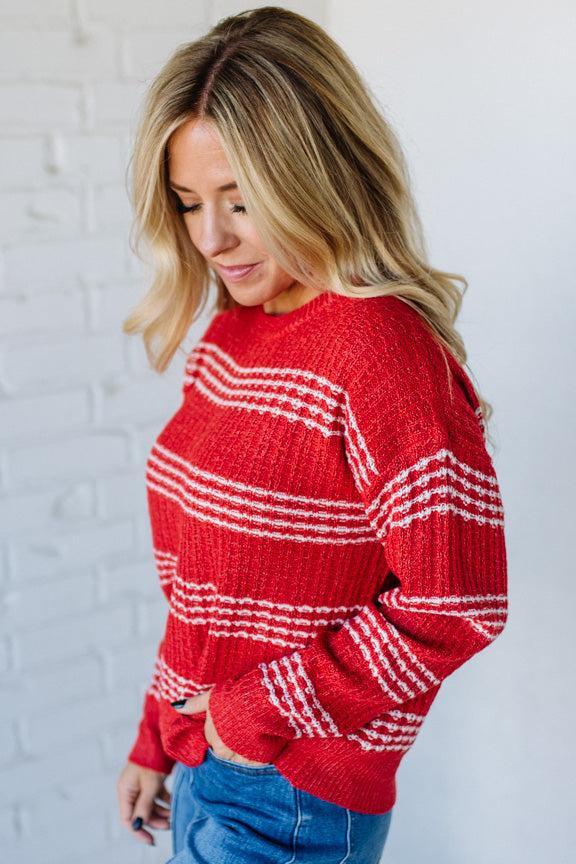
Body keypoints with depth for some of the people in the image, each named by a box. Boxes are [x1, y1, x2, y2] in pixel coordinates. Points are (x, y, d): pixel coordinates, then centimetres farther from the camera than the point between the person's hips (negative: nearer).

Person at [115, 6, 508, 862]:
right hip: (204, 761, 7)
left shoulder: (380, 344, -21)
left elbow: (453, 604, -23)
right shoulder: (232, 332, 3)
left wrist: (262, 714, -15)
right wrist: (156, 741, 15)